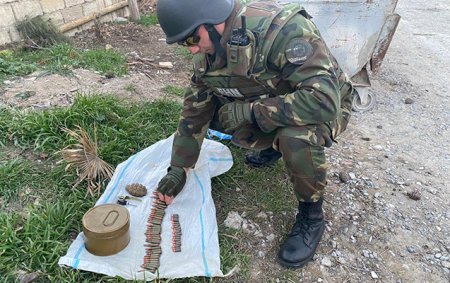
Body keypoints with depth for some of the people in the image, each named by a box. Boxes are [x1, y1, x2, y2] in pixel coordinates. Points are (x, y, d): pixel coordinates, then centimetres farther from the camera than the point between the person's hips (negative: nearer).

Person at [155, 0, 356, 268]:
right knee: (210, 110, -6)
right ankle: (273, 145, 16)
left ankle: (311, 216, -10)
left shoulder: (283, 29, -35)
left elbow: (323, 100, -41)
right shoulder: (208, 49, -12)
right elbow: (196, 108, -4)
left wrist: (248, 111, -35)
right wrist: (178, 168, -3)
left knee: (296, 138, -38)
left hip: (325, 105, -6)